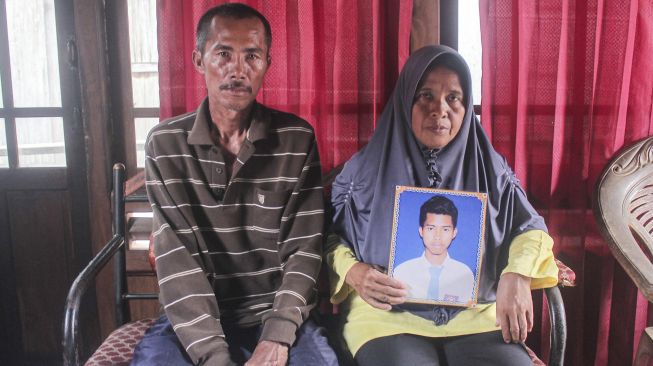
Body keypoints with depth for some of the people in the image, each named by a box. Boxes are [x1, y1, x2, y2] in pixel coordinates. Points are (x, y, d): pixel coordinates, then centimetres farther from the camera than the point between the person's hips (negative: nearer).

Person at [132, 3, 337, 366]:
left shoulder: (297, 139, -3)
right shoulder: (165, 144, -3)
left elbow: (304, 249, -4)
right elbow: (176, 258, -9)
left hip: (275, 313, 0)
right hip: (195, 319, 1)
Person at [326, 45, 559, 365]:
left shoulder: (489, 169, 8)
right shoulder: (366, 169, 4)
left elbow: (531, 229, 11)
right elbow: (330, 236, 10)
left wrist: (518, 275, -10)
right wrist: (353, 272, -12)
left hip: (476, 314, 3)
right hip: (388, 315, -2)